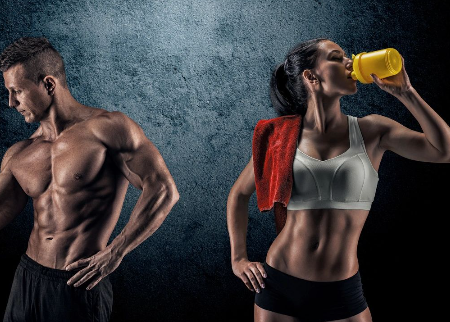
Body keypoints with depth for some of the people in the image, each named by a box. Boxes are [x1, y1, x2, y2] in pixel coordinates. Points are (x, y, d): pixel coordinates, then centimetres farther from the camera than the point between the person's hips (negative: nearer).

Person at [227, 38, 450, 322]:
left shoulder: (372, 131, -2)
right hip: (279, 287, 0)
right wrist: (239, 258, 4)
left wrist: (404, 93, -12)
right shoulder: (282, 137, -2)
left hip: (342, 295, 0)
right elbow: (239, 194, 11)